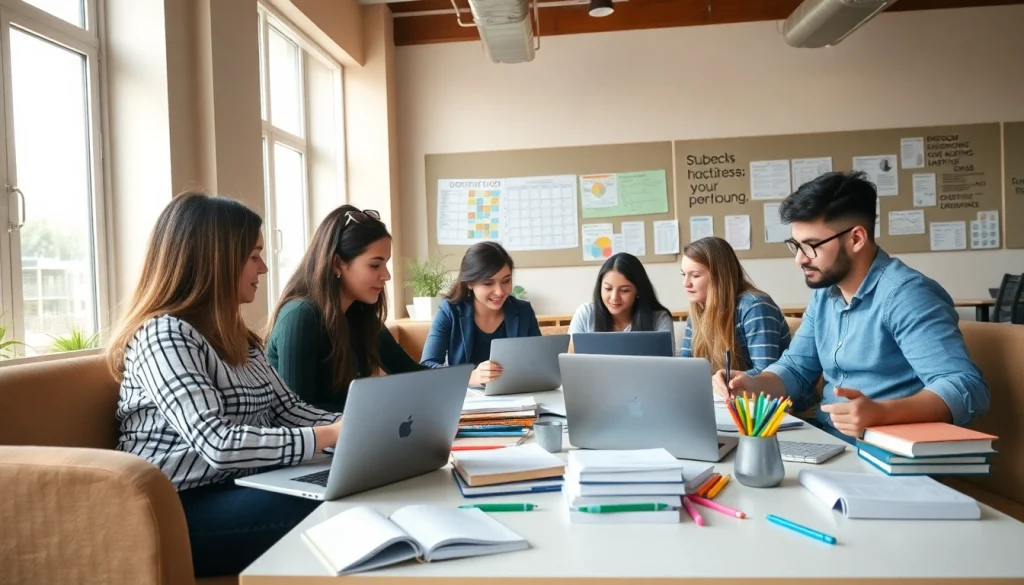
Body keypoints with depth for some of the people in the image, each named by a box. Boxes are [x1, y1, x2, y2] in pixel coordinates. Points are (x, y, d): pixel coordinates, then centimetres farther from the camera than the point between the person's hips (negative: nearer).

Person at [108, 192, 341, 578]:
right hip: (178, 511, -7)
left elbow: (286, 409, 9)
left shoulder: (233, 336, 13)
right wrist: (329, 436, -25)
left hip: (238, 490, 8)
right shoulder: (163, 335, -15)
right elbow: (218, 444, -25)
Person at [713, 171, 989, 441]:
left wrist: (880, 413, -40)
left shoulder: (905, 294, -17)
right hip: (826, 443, 7)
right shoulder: (823, 294, 8)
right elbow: (795, 369, 14)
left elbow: (966, 388, -24)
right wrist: (753, 384, -6)